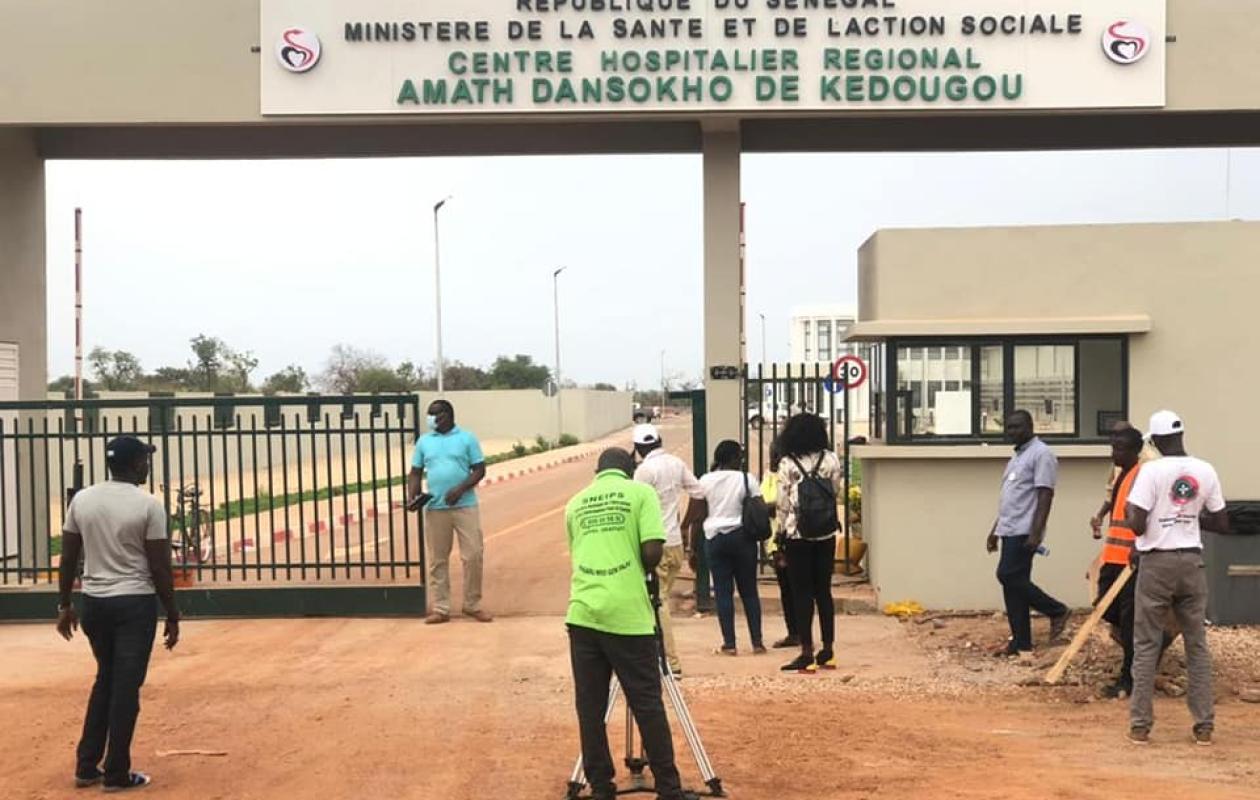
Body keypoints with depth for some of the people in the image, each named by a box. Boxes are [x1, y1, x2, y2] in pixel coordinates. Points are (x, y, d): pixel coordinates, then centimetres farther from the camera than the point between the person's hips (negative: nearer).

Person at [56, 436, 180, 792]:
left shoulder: (81, 499, 2)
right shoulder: (148, 505, -11)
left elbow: (68, 558, 5)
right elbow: (159, 567, -10)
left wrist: (64, 605, 16)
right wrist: (172, 615, -2)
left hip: (94, 602, 5)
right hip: (135, 604, -5)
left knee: (105, 680, 20)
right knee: (125, 686, 3)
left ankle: (87, 767, 20)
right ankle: (116, 773, 7)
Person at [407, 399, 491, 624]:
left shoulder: (466, 438, 1)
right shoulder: (424, 441, 10)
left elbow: (479, 470, -1)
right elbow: (416, 472, 12)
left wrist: (460, 489, -16)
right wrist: (412, 496, -6)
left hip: (465, 506, -2)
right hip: (434, 508, 2)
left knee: (473, 555, -2)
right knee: (437, 559, 5)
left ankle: (472, 605, 11)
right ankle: (441, 608, 12)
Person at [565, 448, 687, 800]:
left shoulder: (575, 503, 16)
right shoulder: (640, 492, 4)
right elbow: (652, 551, -6)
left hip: (583, 614, 3)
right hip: (627, 615, -3)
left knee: (590, 708, 8)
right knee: (648, 706, 3)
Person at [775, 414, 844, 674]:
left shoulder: (788, 465, -9)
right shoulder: (830, 459, -1)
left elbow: (783, 504, -7)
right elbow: (836, 490, 6)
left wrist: (782, 530, 5)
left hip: (798, 536, -3)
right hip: (826, 535, 4)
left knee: (802, 593, 2)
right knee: (823, 591, 13)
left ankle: (807, 654, 1)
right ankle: (828, 651, 18)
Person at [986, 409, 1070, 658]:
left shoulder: (1041, 454, -10)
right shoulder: (1017, 456, 20)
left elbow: (1045, 495, -17)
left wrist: (1036, 532, -23)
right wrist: (996, 529, 23)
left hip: (1024, 531, -9)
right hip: (1010, 531, 9)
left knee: (1009, 576, -14)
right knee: (1013, 583, 7)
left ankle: (1057, 611, 1)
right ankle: (1021, 643, 9)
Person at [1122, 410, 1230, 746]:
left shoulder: (1152, 471, -12)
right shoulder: (1206, 471, 2)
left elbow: (1136, 525, -16)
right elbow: (1222, 524, 7)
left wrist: (1128, 509, 5)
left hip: (1157, 563, -3)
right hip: (1191, 561, 3)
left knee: (1146, 645, 3)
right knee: (1197, 644, 10)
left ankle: (1140, 725, 3)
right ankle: (1204, 725, 11)